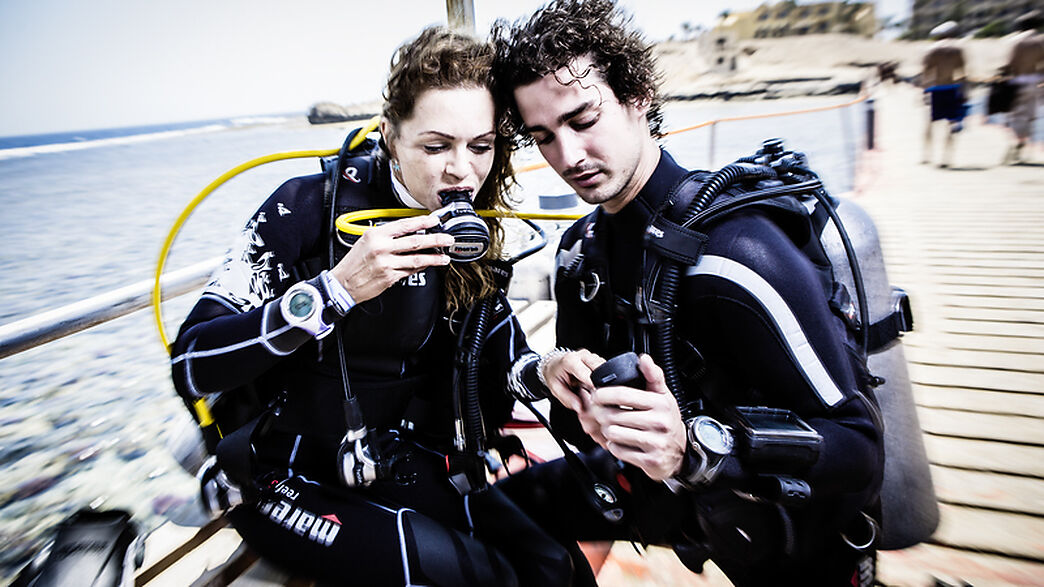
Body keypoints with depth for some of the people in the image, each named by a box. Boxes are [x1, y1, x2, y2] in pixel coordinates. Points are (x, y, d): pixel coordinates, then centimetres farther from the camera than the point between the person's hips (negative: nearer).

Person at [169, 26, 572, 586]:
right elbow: (191, 365, -23)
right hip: (297, 482, -3)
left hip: (408, 470, 4)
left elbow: (508, 378, -2)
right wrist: (336, 288, -34)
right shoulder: (312, 207, -17)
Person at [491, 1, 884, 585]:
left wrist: (694, 448, -41)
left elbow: (860, 448, -27)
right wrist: (558, 375, -24)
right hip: (681, 490, 5)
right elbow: (582, 422, -1)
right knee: (506, 509, 3)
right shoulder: (582, 247, -6)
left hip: (789, 536, -4)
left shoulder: (737, 252, -31)